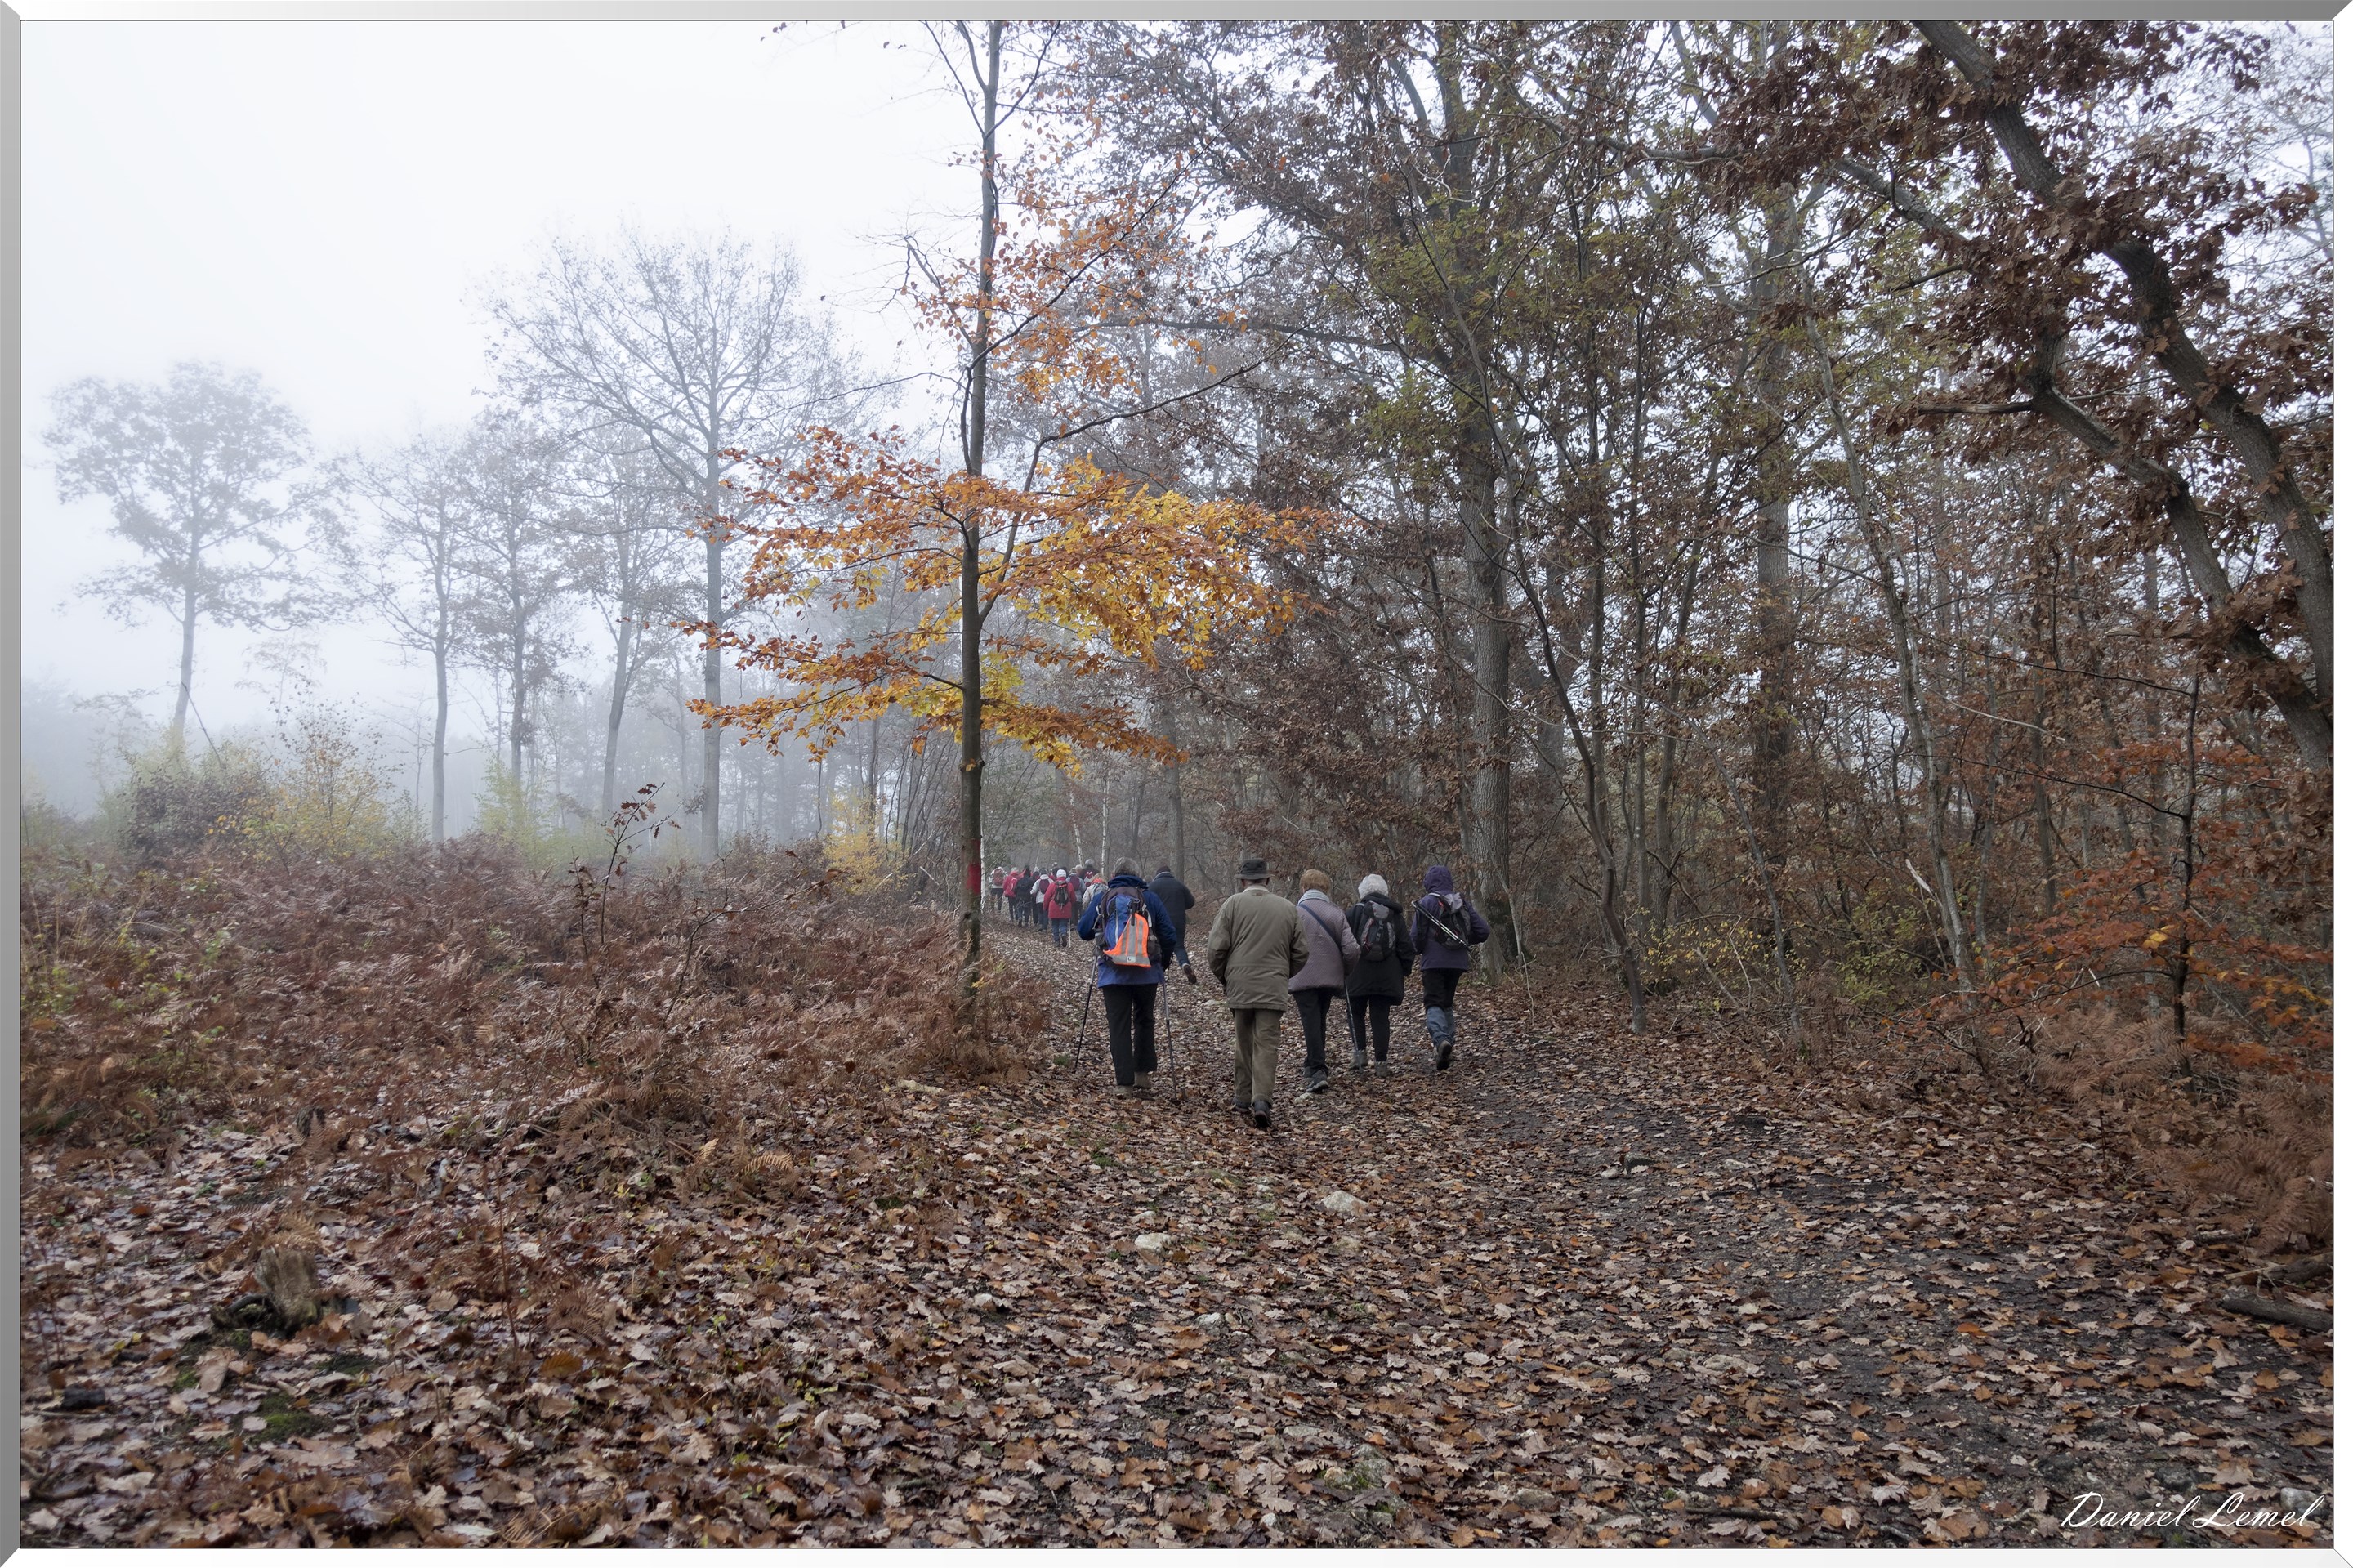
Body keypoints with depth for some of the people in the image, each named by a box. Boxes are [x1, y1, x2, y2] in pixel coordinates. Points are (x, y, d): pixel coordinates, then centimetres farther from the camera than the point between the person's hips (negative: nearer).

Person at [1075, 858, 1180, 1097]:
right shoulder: (1149, 898, 5)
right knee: (1144, 1022, 19)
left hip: (1113, 973, -1)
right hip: (1146, 972, 1)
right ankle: (1143, 1075, 18)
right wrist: (1163, 964, 18)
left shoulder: (1101, 898, 5)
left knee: (1119, 1027, 4)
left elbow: (1083, 931, 8)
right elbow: (1169, 936, 3)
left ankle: (1124, 1084, 1)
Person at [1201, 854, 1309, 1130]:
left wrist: (1222, 977, 12)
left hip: (1239, 986, 0)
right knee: (1266, 1045, -2)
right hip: (1274, 988, 0)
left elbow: (1217, 947, -4)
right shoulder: (1288, 908, 7)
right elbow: (1301, 952, 10)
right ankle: (1262, 1101, -15)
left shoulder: (1233, 904, -1)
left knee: (1243, 1043, 13)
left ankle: (1243, 1098, 20)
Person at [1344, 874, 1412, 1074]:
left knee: (1356, 1013, 13)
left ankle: (1360, 1051, 0)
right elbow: (1405, 947, 8)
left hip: (1358, 975, -2)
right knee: (1380, 1016, 6)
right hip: (1386, 978, 2)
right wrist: (1404, 970, 16)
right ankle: (1381, 1061, 3)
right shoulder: (1395, 914, 7)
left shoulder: (1354, 911, -3)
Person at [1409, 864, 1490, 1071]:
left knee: (1433, 1004, -7)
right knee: (1447, 1003, 19)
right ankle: (1448, 1044, 14)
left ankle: (1441, 1039, -33)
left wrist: (1415, 952, 12)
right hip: (1458, 962, 5)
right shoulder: (1462, 903, 9)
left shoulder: (1425, 903, -6)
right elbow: (1483, 932, 6)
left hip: (1434, 962, -5)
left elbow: (1417, 937, -9)